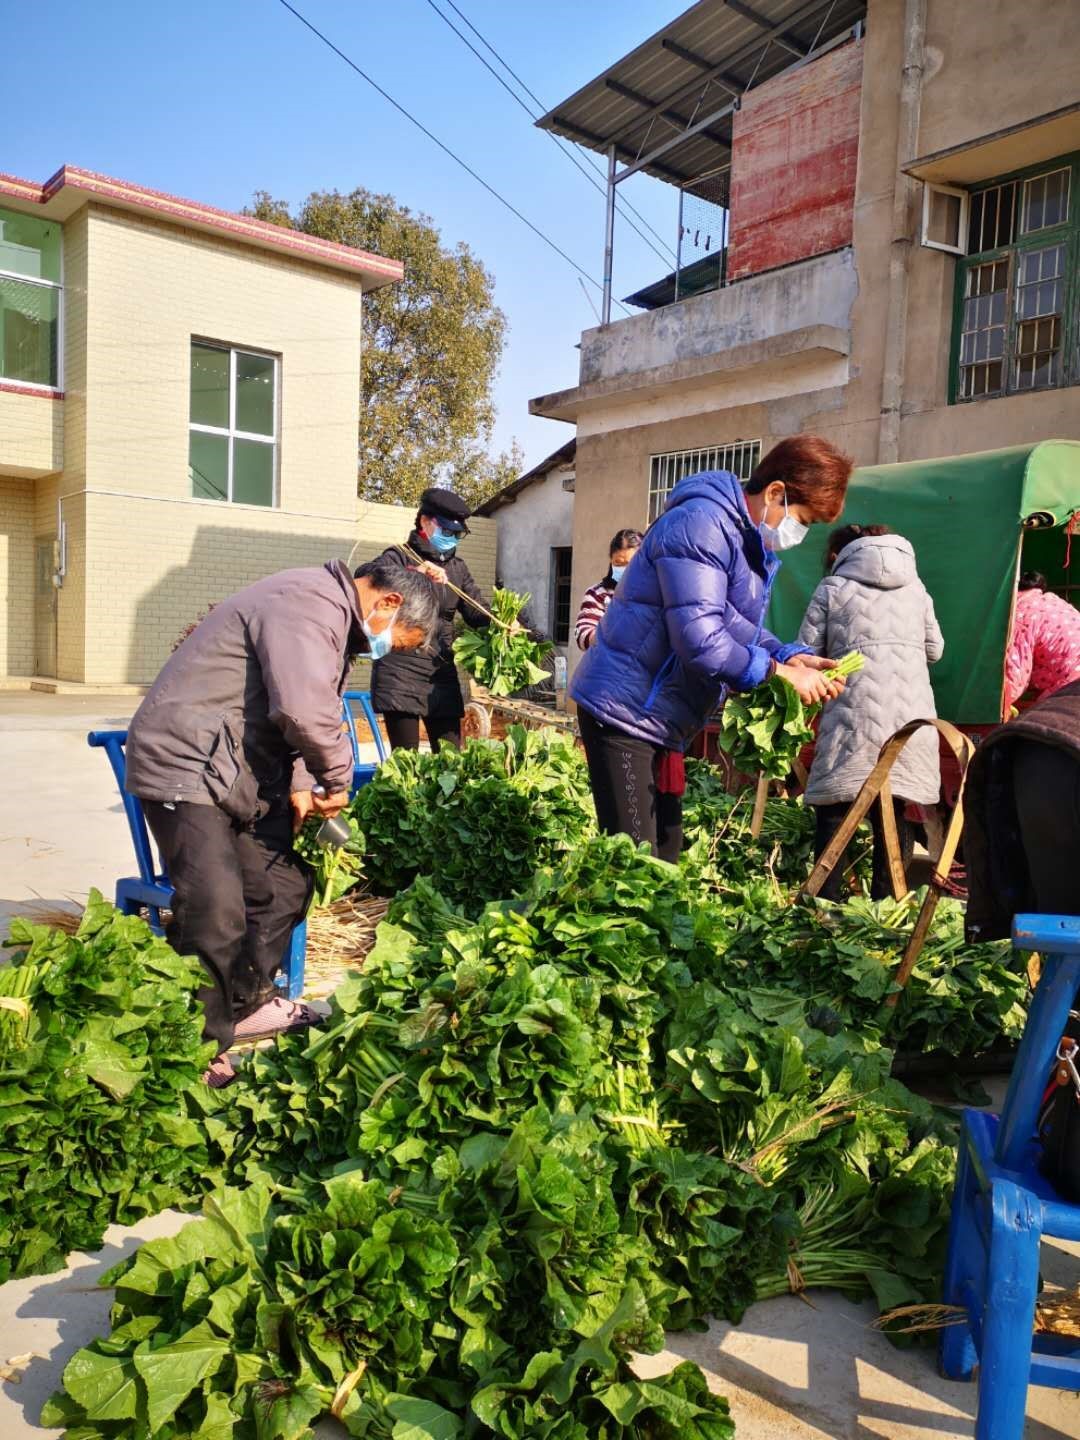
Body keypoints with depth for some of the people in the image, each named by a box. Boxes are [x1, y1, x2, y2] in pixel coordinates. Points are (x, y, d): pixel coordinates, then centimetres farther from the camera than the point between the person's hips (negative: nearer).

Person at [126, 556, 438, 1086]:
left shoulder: (336, 619, 15)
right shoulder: (308, 604, -20)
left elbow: (304, 712, 19)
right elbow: (304, 709, -32)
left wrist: (300, 784, 4)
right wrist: (338, 779, -16)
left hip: (240, 773, 11)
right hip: (187, 765, -10)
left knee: (284, 888, 14)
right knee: (215, 918, -13)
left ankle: (245, 1007, 32)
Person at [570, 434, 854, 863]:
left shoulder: (747, 540, 13)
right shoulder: (703, 524, -20)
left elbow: (739, 631, 15)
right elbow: (699, 639, -28)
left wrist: (791, 656, -3)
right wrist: (781, 673, -19)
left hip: (660, 716, 10)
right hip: (626, 708, -10)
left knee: (664, 849, 14)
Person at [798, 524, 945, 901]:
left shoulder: (832, 587, 8)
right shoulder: (915, 586, 19)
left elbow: (807, 655, 4)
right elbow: (934, 650, 21)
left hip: (855, 714, -4)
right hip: (912, 712, 4)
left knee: (834, 813, 0)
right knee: (893, 813, 8)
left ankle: (827, 906, -3)